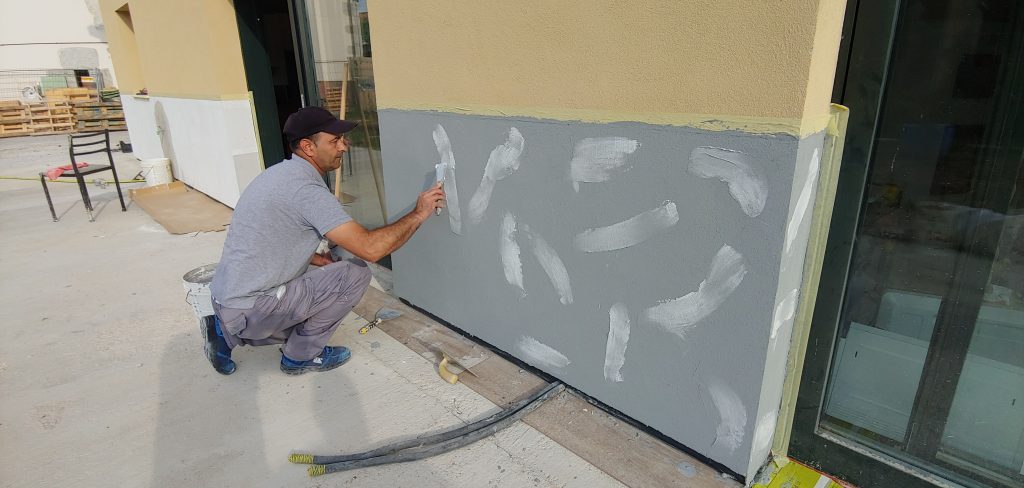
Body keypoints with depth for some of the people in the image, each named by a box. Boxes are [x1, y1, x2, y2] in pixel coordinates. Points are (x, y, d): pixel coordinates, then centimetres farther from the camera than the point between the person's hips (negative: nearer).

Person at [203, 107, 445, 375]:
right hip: (252, 311, -10)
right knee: (356, 274, -11)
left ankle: (227, 333, 20)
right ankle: (301, 356, 4)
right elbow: (370, 248, -28)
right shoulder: (307, 189, -22)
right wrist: (418, 214, -15)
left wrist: (318, 259, 9)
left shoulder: (281, 173, 9)